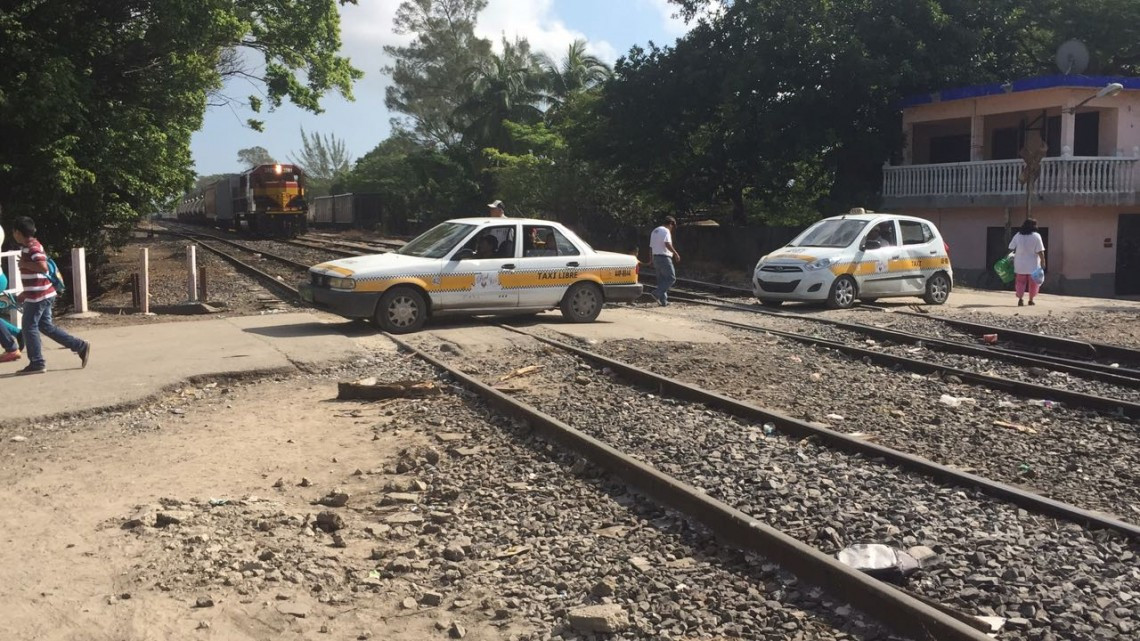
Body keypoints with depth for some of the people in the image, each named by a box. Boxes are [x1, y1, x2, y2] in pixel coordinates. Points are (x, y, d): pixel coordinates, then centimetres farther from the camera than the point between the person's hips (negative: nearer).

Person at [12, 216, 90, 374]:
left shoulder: (32, 247, -16)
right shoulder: (29, 247, 15)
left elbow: (43, 267, -31)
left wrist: (24, 264, -19)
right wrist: (25, 293, 26)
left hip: (38, 296, -10)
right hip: (42, 294, 10)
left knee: (29, 328, -2)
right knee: (45, 326, 12)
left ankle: (37, 363, 4)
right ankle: (81, 346, 10)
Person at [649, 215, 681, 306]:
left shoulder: (654, 231, 20)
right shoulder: (666, 231, -9)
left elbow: (651, 247, 22)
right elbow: (667, 244, -24)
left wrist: (652, 260, 27)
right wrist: (676, 253, -19)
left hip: (656, 257, 9)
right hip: (664, 257, -9)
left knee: (661, 280, 10)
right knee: (671, 278, -6)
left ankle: (663, 300, 7)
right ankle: (657, 293, -17)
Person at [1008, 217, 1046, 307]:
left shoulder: (1017, 235, -1)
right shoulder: (1036, 236, -10)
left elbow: (1012, 248, 1)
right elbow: (1040, 251, -12)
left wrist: (1013, 256, 13)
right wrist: (1043, 262, -6)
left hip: (1020, 264, 3)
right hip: (1033, 265, -3)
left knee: (1020, 282, 12)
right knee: (1033, 282, 11)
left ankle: (1020, 299, 4)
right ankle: (1031, 300, 14)